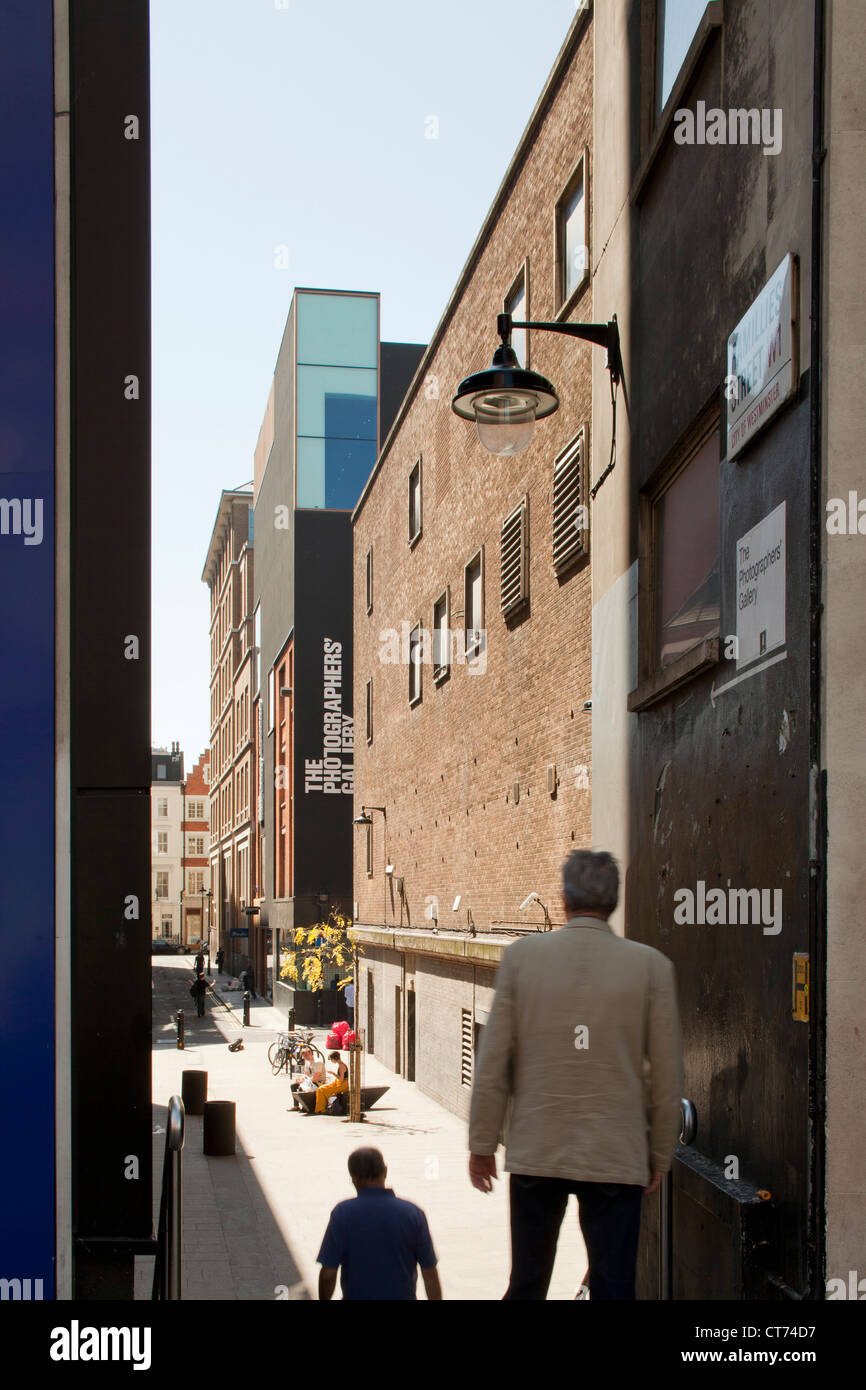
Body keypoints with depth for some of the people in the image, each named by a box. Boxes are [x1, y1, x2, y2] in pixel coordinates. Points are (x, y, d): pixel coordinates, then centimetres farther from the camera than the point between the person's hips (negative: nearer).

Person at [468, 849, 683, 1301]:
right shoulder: (651, 966, -5)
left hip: (535, 1154, 1)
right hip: (616, 1158, -1)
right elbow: (667, 1076, 0)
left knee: (526, 1285, 15)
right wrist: (659, 1156, 12)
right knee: (613, 1287, 4)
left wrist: (482, 1145, 9)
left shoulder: (520, 956, -3)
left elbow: (492, 1064, -1)